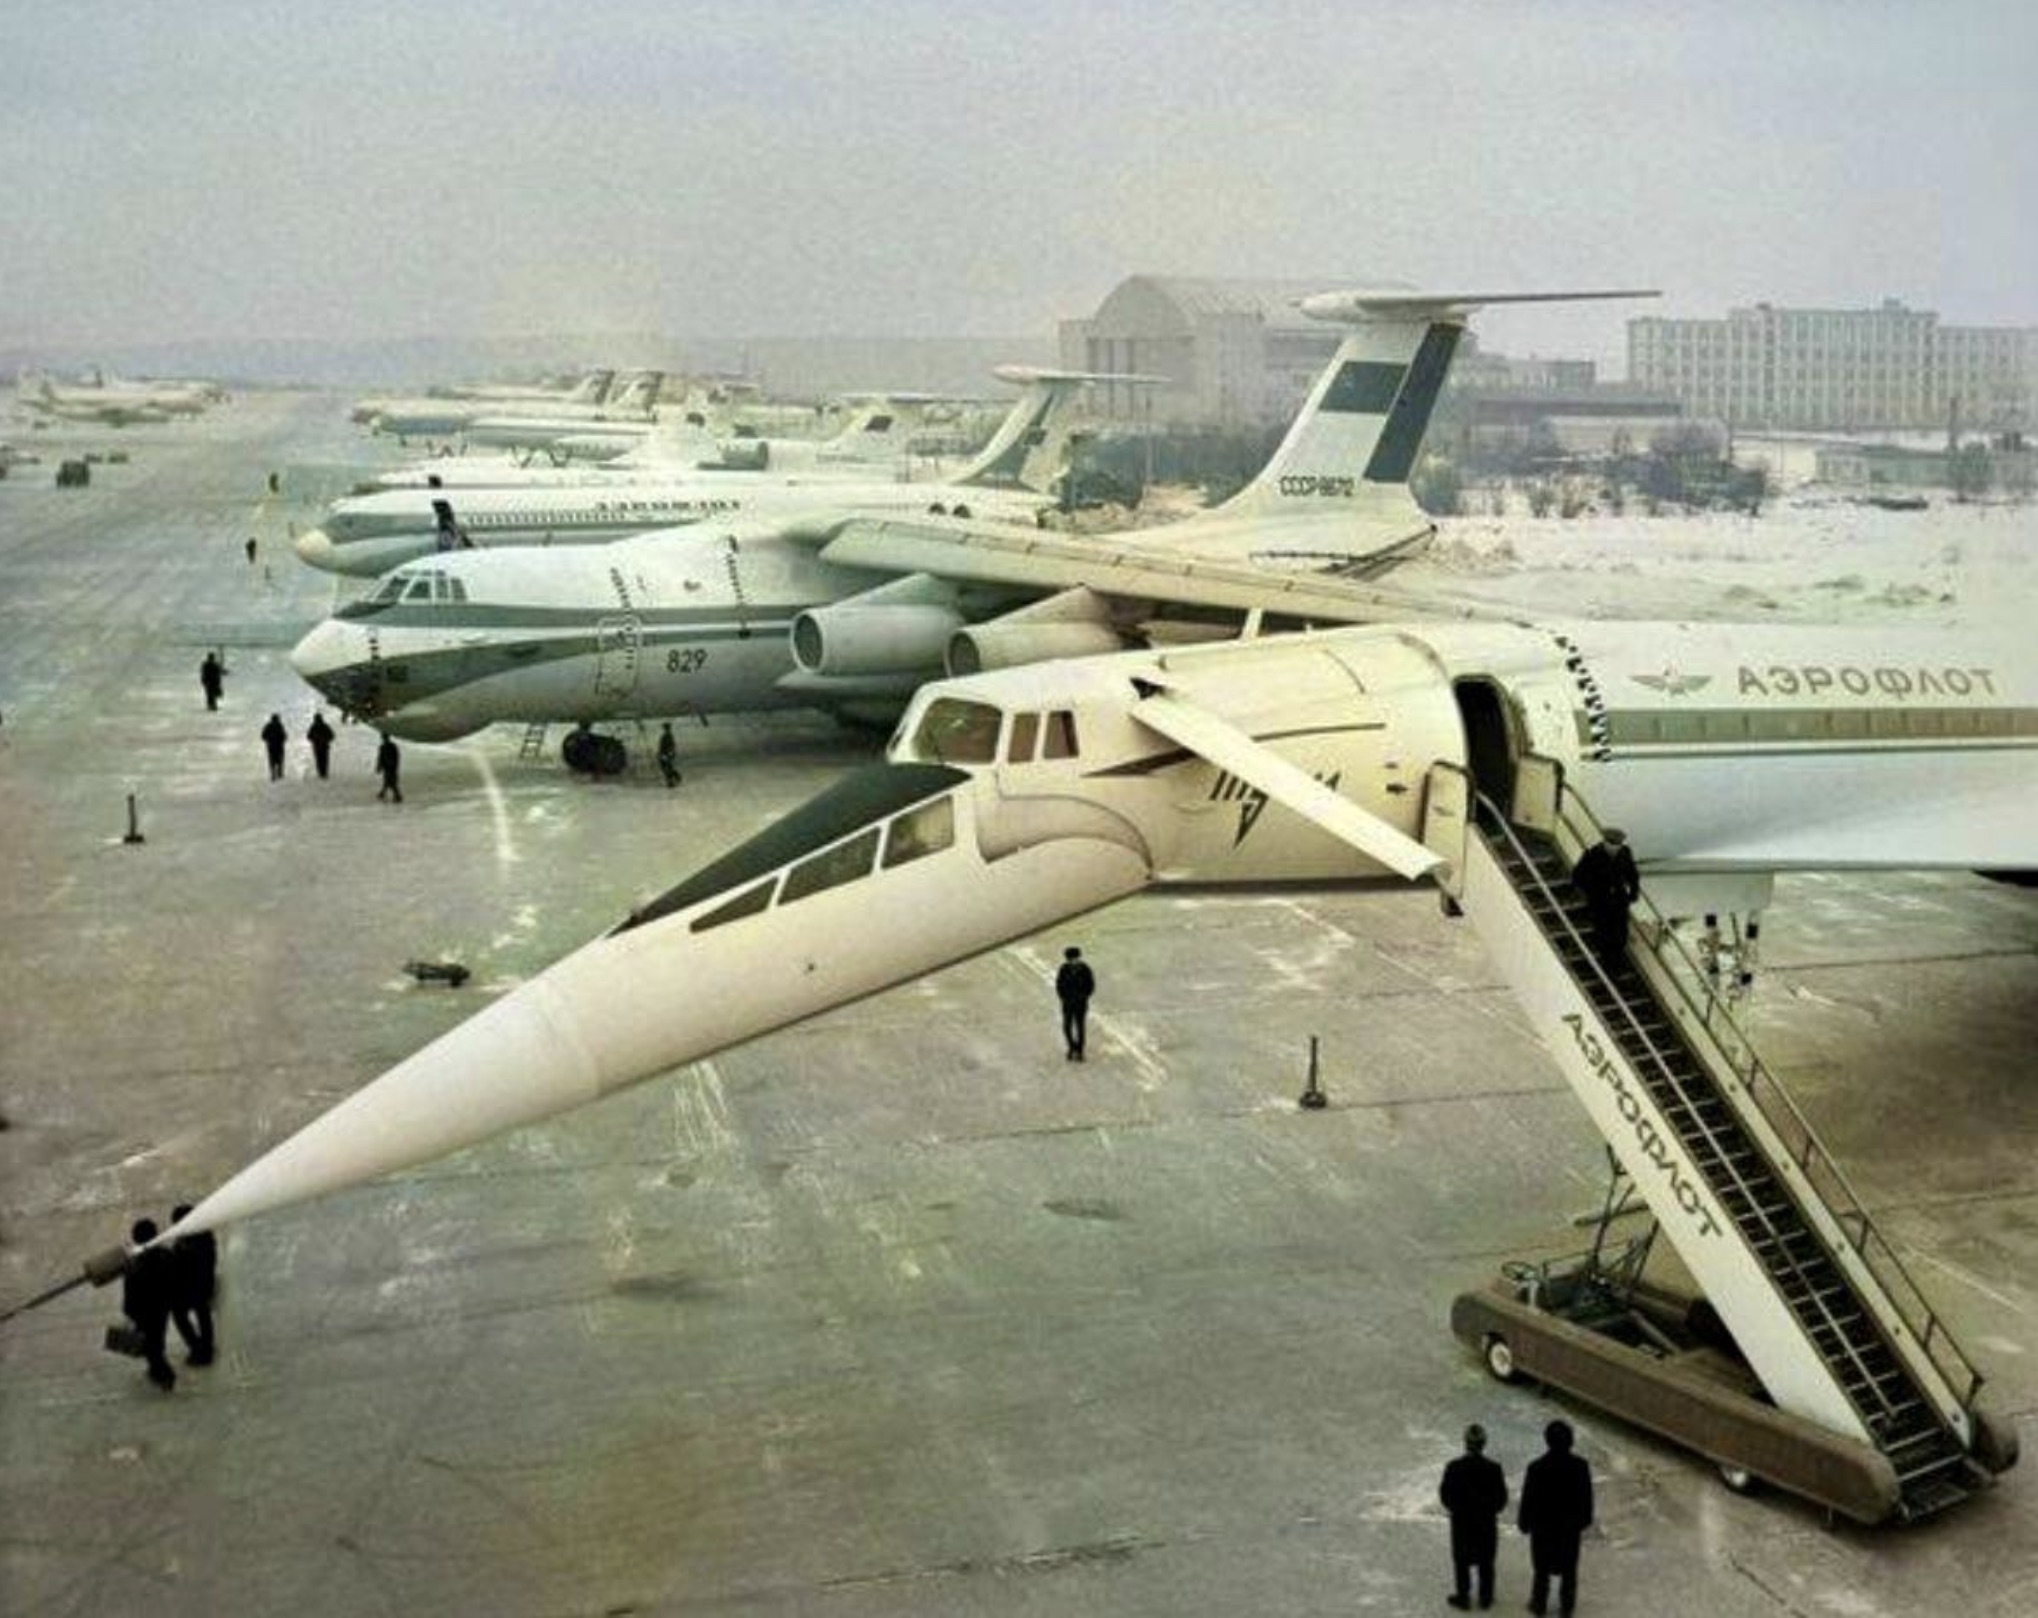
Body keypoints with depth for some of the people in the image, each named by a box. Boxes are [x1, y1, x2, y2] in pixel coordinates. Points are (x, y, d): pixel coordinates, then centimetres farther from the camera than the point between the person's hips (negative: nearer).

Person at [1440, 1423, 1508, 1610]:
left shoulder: (1453, 1468, -19)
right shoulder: (1493, 1469, -18)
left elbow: (1445, 1496, -10)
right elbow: (1502, 1498, -10)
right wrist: (1490, 1510, 10)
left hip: (1461, 1521, -1)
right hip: (1487, 1523, 1)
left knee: (1461, 1561, 15)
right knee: (1486, 1562, 17)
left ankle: (1463, 1597, 24)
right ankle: (1485, 1597, 28)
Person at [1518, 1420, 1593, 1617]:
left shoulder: (1536, 1467, -25)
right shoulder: (1580, 1465, -19)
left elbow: (1528, 1498, -14)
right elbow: (1586, 1497, -6)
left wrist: (1524, 1523, 2)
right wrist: (1585, 1520, 11)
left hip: (1543, 1526, -1)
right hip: (1571, 1526, 2)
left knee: (1542, 1569, 18)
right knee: (1569, 1568, 20)